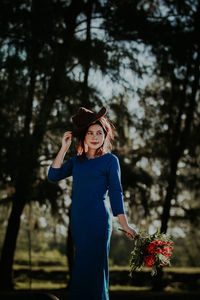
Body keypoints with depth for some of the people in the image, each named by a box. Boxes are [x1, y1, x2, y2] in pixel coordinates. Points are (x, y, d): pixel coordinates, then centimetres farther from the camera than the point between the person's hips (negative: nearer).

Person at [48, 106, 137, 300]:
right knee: (80, 267, 10)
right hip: (77, 221, 5)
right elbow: (53, 176, 5)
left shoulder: (110, 160, 0)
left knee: (92, 267, -6)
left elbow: (115, 193, -3)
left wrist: (125, 225, -9)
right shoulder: (77, 160, 14)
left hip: (97, 221, -5)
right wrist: (64, 148, 3)